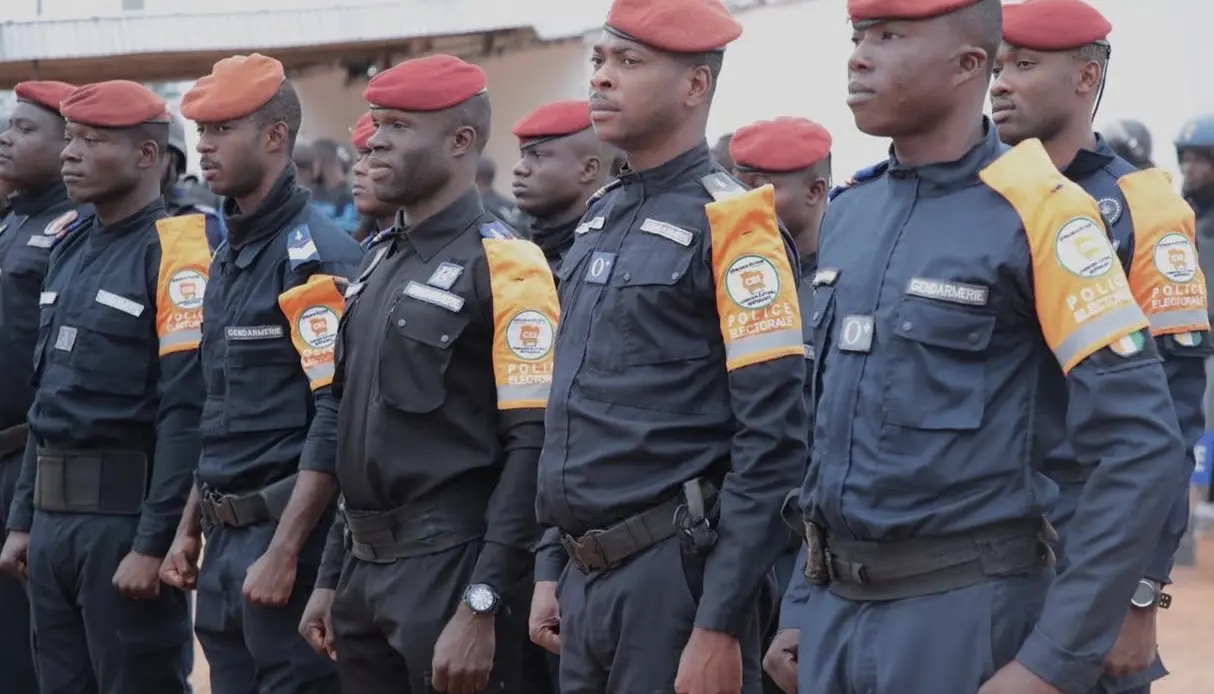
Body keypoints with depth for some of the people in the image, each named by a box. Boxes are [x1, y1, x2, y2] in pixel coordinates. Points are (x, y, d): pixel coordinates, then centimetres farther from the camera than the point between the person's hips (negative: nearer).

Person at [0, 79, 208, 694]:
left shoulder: (176, 251, -12)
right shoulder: (69, 243, 14)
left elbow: (185, 413, -18)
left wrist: (153, 545, -20)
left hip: (126, 514, -8)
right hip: (54, 519, 8)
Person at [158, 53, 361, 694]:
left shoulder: (314, 255, -13)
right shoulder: (227, 257, 15)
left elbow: (337, 420, -19)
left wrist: (283, 552, -21)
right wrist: (189, 530, 18)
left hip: (286, 530, -9)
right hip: (224, 542, 9)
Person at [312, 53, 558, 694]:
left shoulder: (503, 267, -11)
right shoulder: (379, 269, 14)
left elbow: (533, 448, -17)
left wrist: (481, 609, -21)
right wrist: (333, 580, 18)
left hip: (450, 568, -8)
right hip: (367, 570, 8)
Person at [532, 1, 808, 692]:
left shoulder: (730, 222, -11)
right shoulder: (602, 220, 14)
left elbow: (773, 445, -17)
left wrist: (720, 626, -20)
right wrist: (553, 572, 18)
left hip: (675, 576, -8)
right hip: (589, 577, 8)